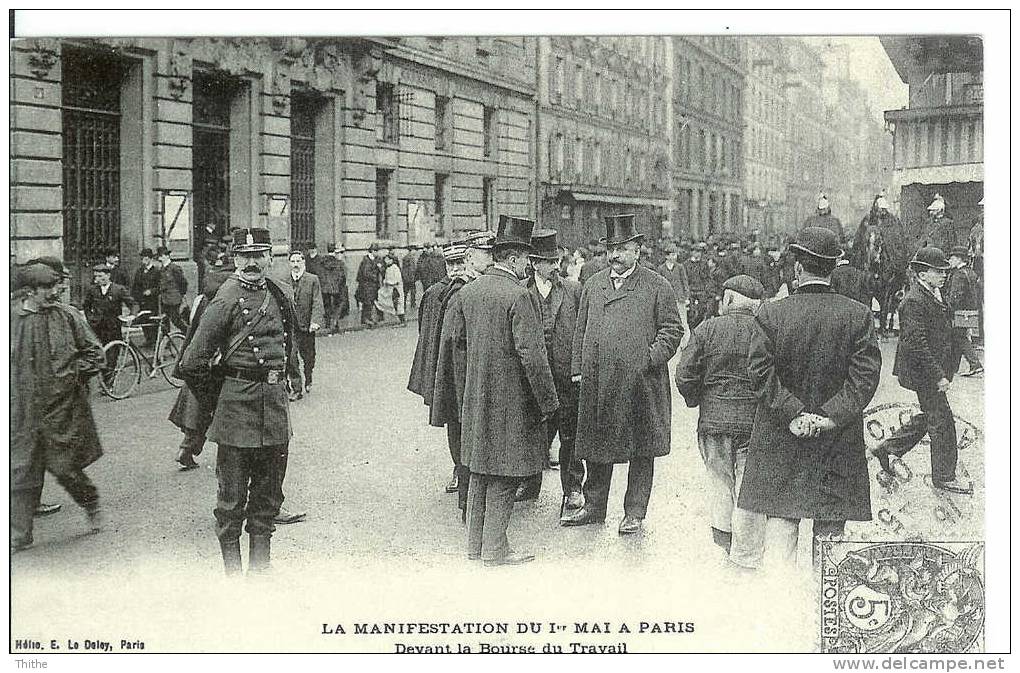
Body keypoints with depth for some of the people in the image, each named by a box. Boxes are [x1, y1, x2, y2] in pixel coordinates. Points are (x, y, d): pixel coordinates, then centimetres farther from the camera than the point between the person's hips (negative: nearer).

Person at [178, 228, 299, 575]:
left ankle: (260, 563, 24)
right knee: (232, 493, 3)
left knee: (269, 490, 13)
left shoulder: (278, 295, 10)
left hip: (275, 402, 7)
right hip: (238, 403, -7)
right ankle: (231, 566, 12)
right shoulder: (227, 299, -11)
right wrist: (215, 398, -3)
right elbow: (192, 362, -13)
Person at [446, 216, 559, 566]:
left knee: (480, 468, 16)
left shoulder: (468, 290, 5)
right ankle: (495, 549, 9)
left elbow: (454, 332, 17)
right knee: (504, 475, 2)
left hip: (475, 395, 8)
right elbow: (532, 353, -20)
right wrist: (548, 401, -14)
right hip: (509, 398, -7)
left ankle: (476, 543, 25)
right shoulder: (518, 295, -18)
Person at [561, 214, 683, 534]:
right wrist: (578, 369, 8)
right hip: (596, 385, 4)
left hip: (640, 384, -4)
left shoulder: (657, 286, 1)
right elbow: (581, 330, 16)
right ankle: (594, 507, 24)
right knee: (595, 447, 11)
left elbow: (672, 329, 0)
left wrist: (651, 357, -14)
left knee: (640, 452, 5)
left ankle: (635, 513, 15)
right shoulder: (593, 285, 13)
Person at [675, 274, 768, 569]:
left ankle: (722, 540, 20)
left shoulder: (707, 329, -4)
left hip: (714, 421, 0)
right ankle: (745, 558, 14)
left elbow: (684, 376, -4)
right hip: (756, 422, 0)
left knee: (720, 483, 15)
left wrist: (696, 400, 14)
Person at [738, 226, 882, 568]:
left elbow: (760, 373, -12)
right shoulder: (859, 315, -3)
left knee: (780, 524, 5)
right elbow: (866, 375, -9)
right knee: (830, 531, 12)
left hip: (780, 440, -1)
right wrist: (830, 415, -10)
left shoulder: (770, 313, -6)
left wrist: (793, 413, -10)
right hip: (839, 444, 1)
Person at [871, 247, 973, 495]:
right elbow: (916, 345, -26)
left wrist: (948, 368, 18)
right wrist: (938, 376, -25)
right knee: (941, 422, -1)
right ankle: (944, 477, 13)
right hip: (923, 372, -10)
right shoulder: (914, 302, -21)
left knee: (928, 417, 19)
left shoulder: (935, 295, 11)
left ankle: (887, 449, 31)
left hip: (936, 368, 10)